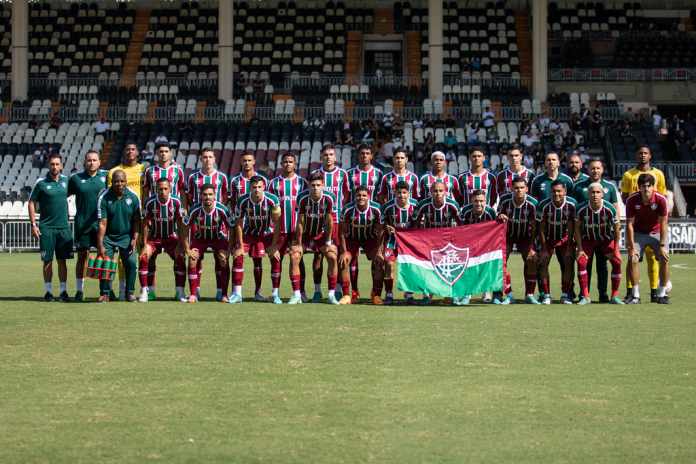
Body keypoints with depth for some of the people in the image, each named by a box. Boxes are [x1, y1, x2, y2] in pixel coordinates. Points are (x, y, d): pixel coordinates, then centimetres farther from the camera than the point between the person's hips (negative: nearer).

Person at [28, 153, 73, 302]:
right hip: (46, 228, -3)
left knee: (62, 260, 4)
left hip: (63, 227, 3)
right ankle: (48, 291, 7)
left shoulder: (66, 180, 5)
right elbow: (31, 203, 0)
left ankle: (63, 291, 9)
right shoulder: (41, 182, -4)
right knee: (48, 261, 0)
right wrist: (33, 224, -6)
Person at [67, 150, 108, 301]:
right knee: (82, 255, 3)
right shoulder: (76, 178, 4)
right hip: (82, 224, 0)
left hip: (101, 223, 0)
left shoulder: (105, 176, 5)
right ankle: (79, 290, 10)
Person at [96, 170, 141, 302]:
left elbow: (136, 221, 4)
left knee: (131, 262, -11)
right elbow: (102, 223, -12)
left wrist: (134, 239, -6)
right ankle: (105, 293, 1)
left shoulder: (133, 197, -4)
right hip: (108, 237, -1)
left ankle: (130, 292, 2)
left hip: (126, 236, 1)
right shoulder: (104, 198, -11)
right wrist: (100, 245, -17)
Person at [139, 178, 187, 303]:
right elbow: (146, 224, -9)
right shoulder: (150, 203, -14)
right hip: (154, 238, 0)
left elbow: (180, 225, -8)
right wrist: (145, 245, -14)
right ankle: (144, 291, -11)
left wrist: (180, 245, -13)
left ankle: (180, 291, -7)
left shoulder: (176, 202, -13)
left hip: (171, 237, 0)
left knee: (180, 258, -18)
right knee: (144, 258, -21)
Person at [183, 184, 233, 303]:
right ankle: (193, 294, -4)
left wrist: (229, 249, -18)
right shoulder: (195, 210, -25)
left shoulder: (222, 209, -27)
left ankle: (222, 294, -6)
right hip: (200, 238, 1)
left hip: (218, 237, 0)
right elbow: (185, 229, -12)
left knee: (223, 260, -18)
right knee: (193, 260, -16)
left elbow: (231, 229, -14)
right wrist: (187, 250, -13)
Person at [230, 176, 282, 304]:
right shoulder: (243, 201, -22)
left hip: (267, 233, -1)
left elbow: (277, 223, -20)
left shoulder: (272, 200, -25)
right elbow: (239, 224, -13)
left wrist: (275, 244, -22)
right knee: (238, 256, -12)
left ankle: (275, 294, -1)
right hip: (249, 232, 1)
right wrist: (240, 245, -14)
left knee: (276, 258, -12)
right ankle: (237, 294, -5)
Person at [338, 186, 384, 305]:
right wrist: (344, 252, -18)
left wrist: (378, 250, -20)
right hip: (352, 238, 0)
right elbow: (343, 232, -13)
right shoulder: (348, 210, -23)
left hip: (370, 238, 0)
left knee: (379, 260, -18)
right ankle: (346, 295, -6)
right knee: (344, 261, -19)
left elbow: (379, 232, -13)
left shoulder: (376, 209, -22)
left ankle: (376, 294, -4)